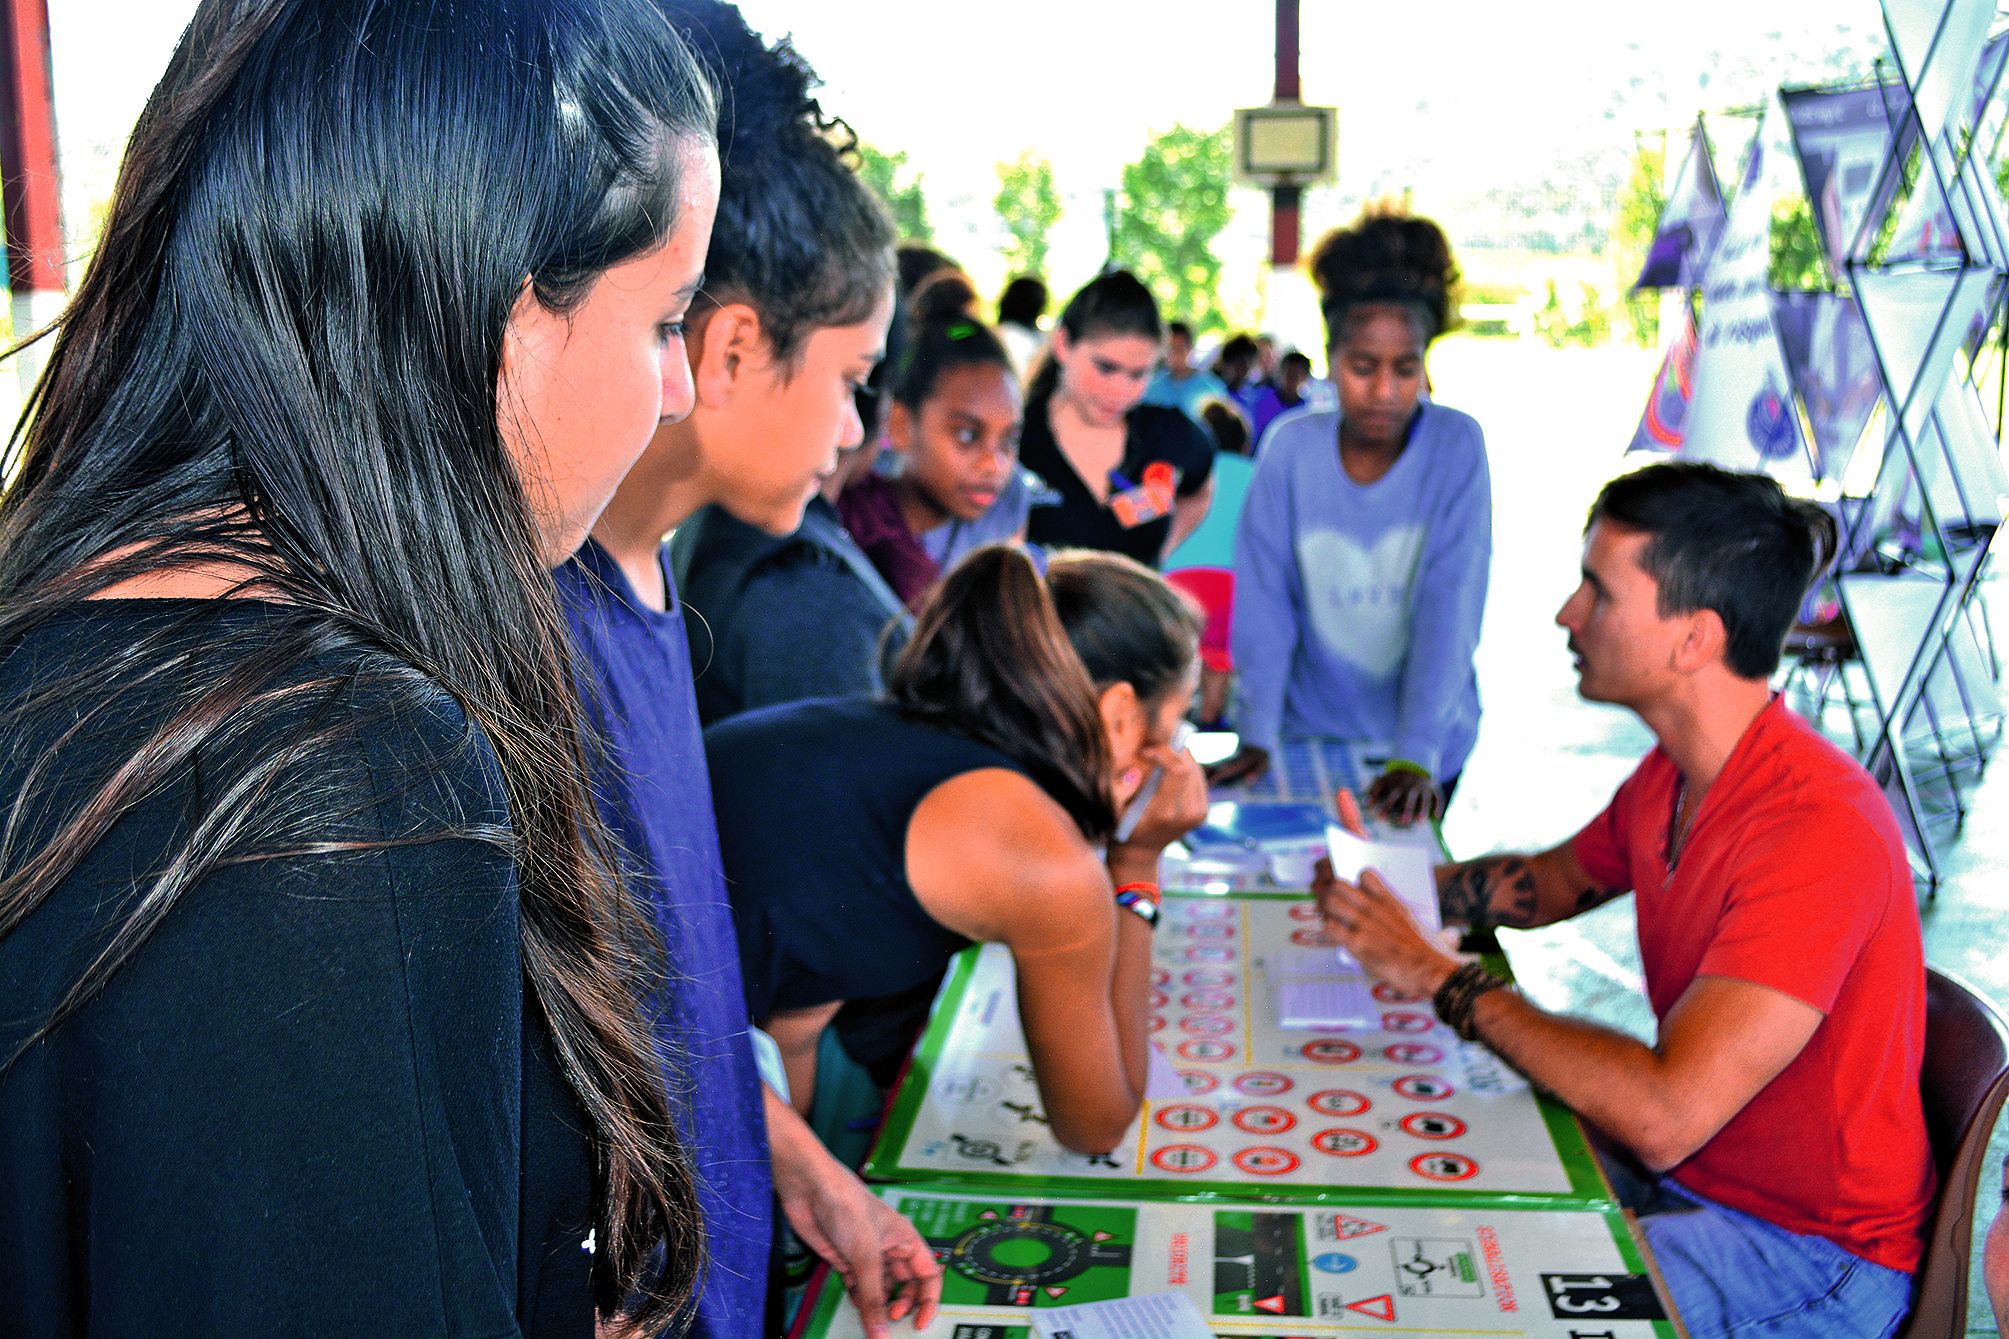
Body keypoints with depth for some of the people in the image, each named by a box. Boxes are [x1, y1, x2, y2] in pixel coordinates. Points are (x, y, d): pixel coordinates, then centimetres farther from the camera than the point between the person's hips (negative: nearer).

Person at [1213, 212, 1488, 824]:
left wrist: (1416, 756, -27)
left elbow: (1449, 611, -19)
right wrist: (1256, 737, -19)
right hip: (1310, 732, 1)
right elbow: (1263, 601, -10)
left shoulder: (1457, 447, -12)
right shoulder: (1291, 446, -9)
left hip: (1425, 740, 0)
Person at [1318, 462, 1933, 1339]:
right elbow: (1558, 880, 20)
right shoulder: (1673, 774, -1)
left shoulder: (1819, 831, -30)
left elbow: (1665, 1117, -35)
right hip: (1681, 1173, 8)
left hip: (1809, 1256, -8)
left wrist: (1440, 977, -25)